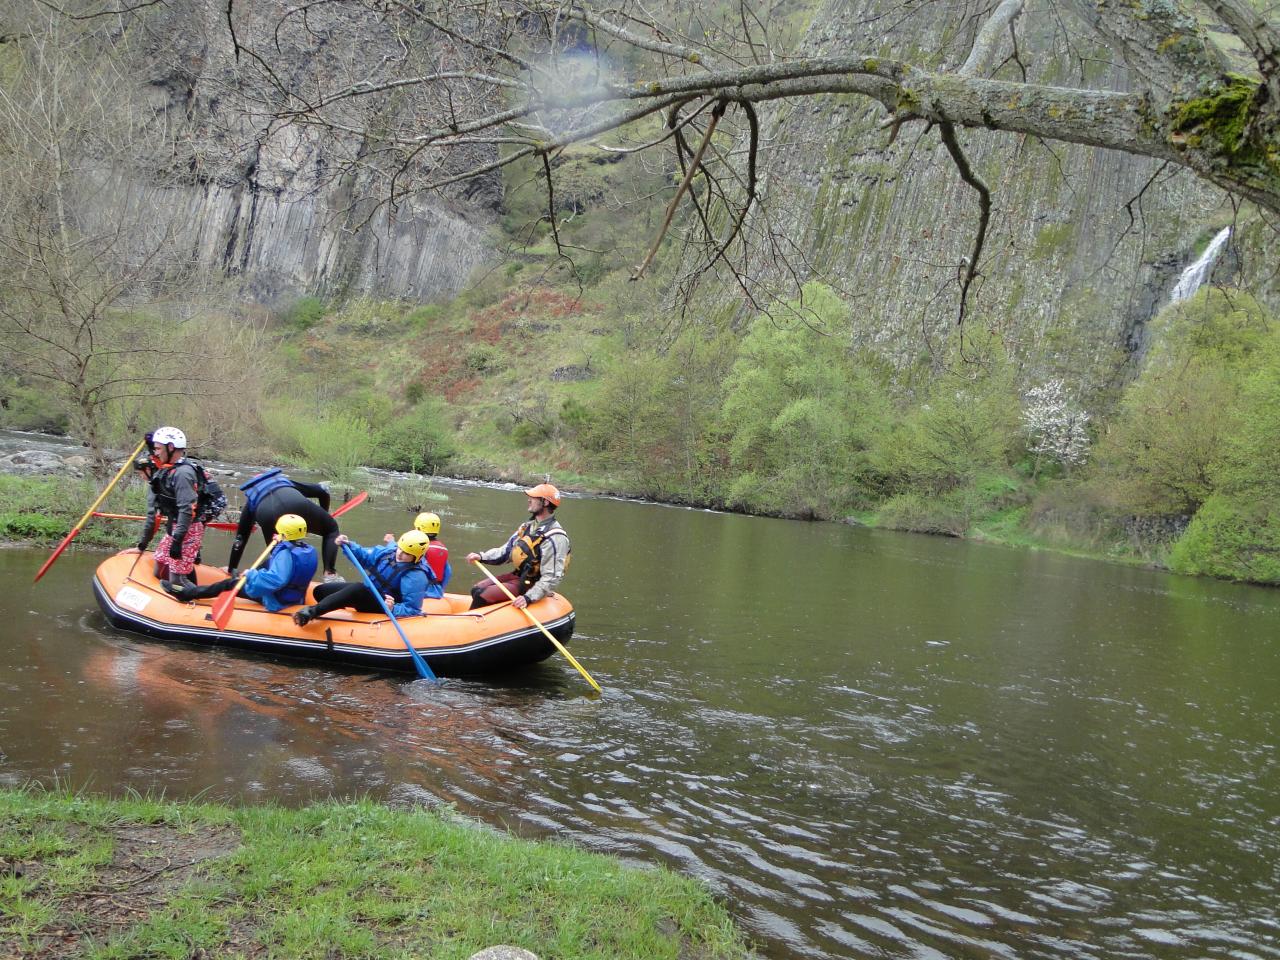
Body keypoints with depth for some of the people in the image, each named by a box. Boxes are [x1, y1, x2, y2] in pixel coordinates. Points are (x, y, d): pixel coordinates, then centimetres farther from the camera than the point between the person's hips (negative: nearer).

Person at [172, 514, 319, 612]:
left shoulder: (285, 553, -27)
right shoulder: (308, 550, -1)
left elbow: (276, 579, -41)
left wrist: (252, 575, -28)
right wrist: (279, 544, 9)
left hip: (276, 601, -9)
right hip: (295, 597, 9)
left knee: (230, 584, 0)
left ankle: (187, 593, 9)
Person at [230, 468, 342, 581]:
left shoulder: (251, 500, 40)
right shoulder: (284, 479, 43)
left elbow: (240, 539, 40)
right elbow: (323, 492, 36)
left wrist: (231, 570, 49)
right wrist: (324, 517, 50)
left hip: (267, 513, 1)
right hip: (296, 503, -1)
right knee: (331, 528, 22)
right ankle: (330, 575, 9)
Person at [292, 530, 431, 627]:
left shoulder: (416, 577, -24)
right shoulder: (390, 551, -4)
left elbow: (413, 609, -25)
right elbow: (364, 556, 11)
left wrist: (394, 609, -43)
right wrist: (349, 545, -7)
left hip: (383, 604, -9)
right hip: (367, 592, 9)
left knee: (358, 589, -40)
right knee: (320, 591, 5)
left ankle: (312, 612, -50)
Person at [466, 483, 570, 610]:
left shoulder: (555, 537, -21)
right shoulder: (527, 526, 8)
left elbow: (552, 578, -25)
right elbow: (506, 550, 13)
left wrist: (529, 597, -34)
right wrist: (481, 556, -3)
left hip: (530, 584, -9)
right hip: (516, 575, 9)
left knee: (481, 596, -16)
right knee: (476, 590, 1)